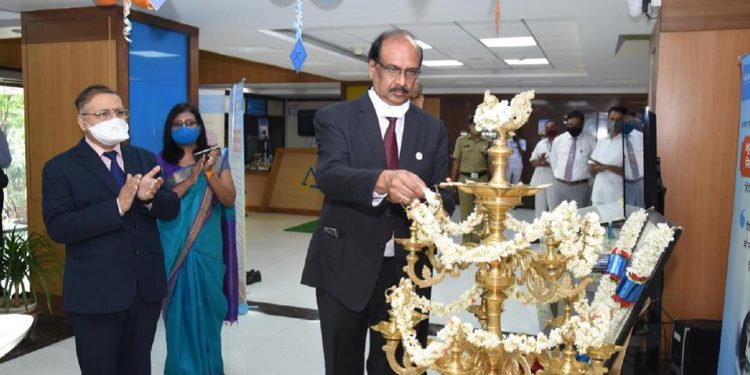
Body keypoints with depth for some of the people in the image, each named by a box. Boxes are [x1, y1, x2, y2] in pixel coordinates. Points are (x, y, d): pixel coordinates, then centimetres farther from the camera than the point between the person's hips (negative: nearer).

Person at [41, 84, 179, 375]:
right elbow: (58, 227, -16)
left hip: (146, 286, 5)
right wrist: (117, 206, -25)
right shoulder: (60, 168, -6)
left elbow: (171, 208, 3)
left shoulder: (144, 159, 8)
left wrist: (149, 198, -19)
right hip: (95, 292, -4)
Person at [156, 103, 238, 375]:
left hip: (207, 249, 1)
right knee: (180, 312, 6)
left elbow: (229, 200, -3)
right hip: (175, 250, -1)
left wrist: (209, 172, -16)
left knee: (207, 310, 9)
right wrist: (189, 181, -19)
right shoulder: (160, 162, 1)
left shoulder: (217, 159, 4)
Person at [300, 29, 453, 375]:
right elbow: (329, 175, -21)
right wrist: (383, 180, -40)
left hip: (406, 270, 2)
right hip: (345, 269, -2)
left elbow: (444, 198, 3)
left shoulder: (433, 129, 6)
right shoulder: (335, 118, -3)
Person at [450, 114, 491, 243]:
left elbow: (490, 164, 6)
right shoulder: (461, 141, 2)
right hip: (465, 179, 0)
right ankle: (466, 241, 17)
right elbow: (456, 162, 3)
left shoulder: (488, 142, 3)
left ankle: (477, 241, 13)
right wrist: (452, 182, 1)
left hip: (482, 179, 0)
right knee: (465, 212, 6)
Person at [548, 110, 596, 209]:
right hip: (558, 186, 2)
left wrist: (584, 176, 4)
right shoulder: (558, 140, 6)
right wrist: (559, 176, 11)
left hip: (580, 187, -2)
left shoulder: (590, 142, -1)